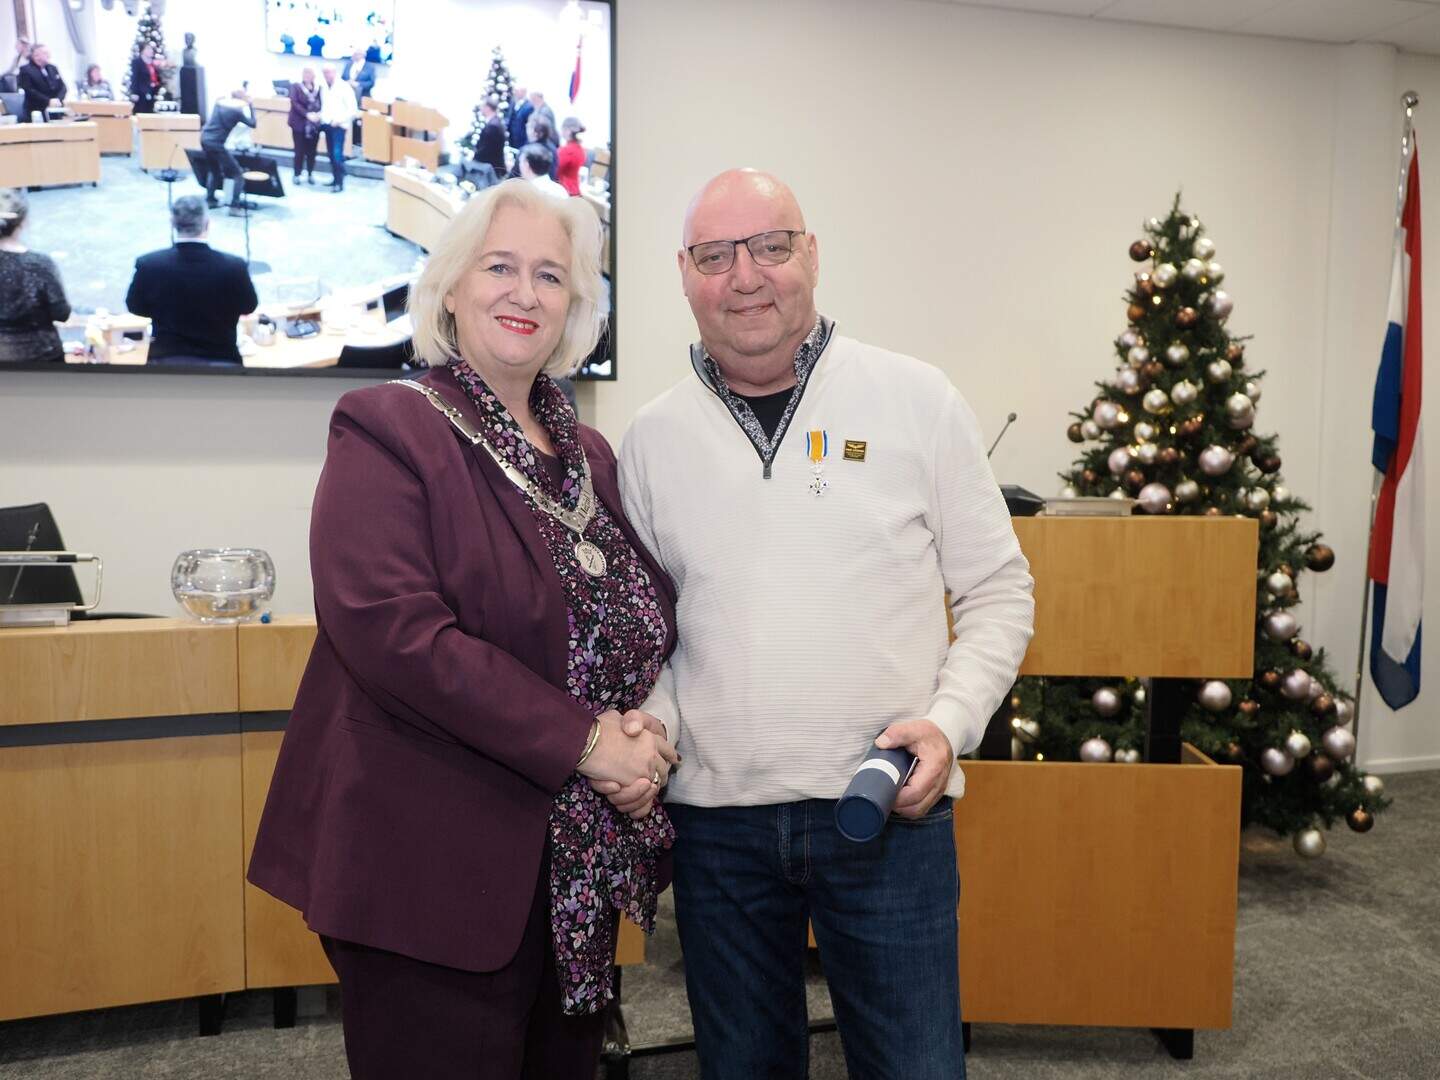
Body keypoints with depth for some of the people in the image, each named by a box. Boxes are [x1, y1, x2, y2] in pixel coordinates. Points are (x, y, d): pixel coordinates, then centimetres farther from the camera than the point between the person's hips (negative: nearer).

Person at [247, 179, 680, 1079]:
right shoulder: (387, 431, -9)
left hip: (573, 868, 7)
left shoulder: (589, 455, 11)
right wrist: (583, 742, -20)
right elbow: (394, 633, -21)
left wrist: (642, 737, -8)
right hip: (434, 870, -6)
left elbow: (653, 619, 13)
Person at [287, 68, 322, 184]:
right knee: (300, 151, 0)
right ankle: (297, 175, 10)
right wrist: (307, 114, -20)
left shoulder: (319, 87, 6)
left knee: (312, 151, 7)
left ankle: (310, 174, 19)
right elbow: (295, 103, -10)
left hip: (314, 124, 2)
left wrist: (319, 114, -18)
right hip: (300, 124, -2)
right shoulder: (295, 86, 0)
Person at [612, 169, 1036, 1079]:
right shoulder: (652, 438, 3)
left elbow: (998, 591, 2)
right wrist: (652, 719, -7)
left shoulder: (916, 400, -2)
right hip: (717, 815, 2)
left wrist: (950, 721, -12)